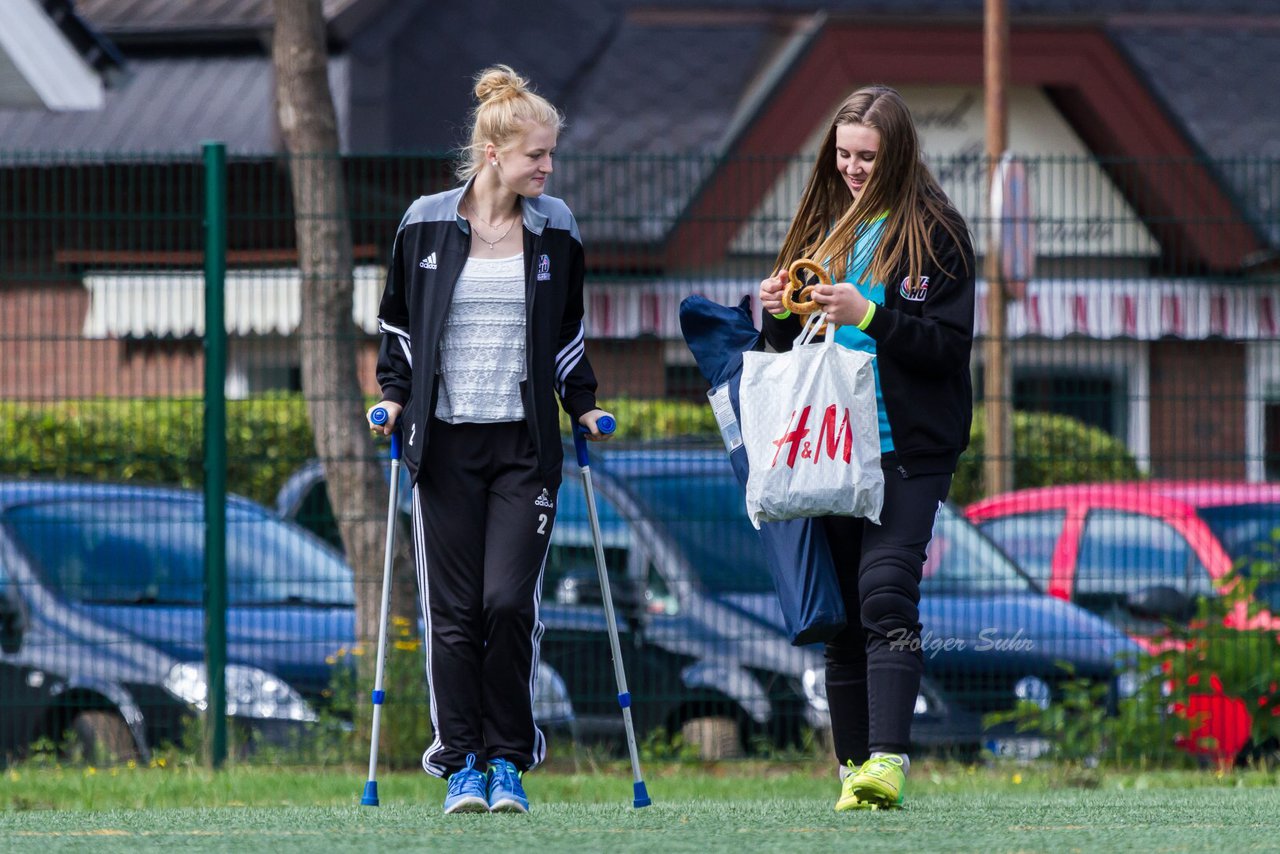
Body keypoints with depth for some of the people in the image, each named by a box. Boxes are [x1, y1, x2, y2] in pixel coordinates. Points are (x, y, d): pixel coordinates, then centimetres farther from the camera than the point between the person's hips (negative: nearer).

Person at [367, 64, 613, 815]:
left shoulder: (555, 228, 5)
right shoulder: (428, 224, 0)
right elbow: (397, 321, 13)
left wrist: (583, 403, 12)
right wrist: (395, 395, 4)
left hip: (524, 443, 0)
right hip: (446, 442, 0)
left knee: (509, 602, -10)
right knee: (453, 610, -2)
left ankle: (508, 760, 3)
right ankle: (461, 764, 4)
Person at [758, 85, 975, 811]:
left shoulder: (934, 233, -2)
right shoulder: (823, 226, 15)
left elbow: (951, 344, -9)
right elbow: (790, 345, 20)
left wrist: (867, 315, -20)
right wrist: (779, 314, -2)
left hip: (907, 450, -6)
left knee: (885, 593, -19)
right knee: (840, 611, 6)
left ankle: (888, 758, -26)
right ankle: (855, 769, 10)